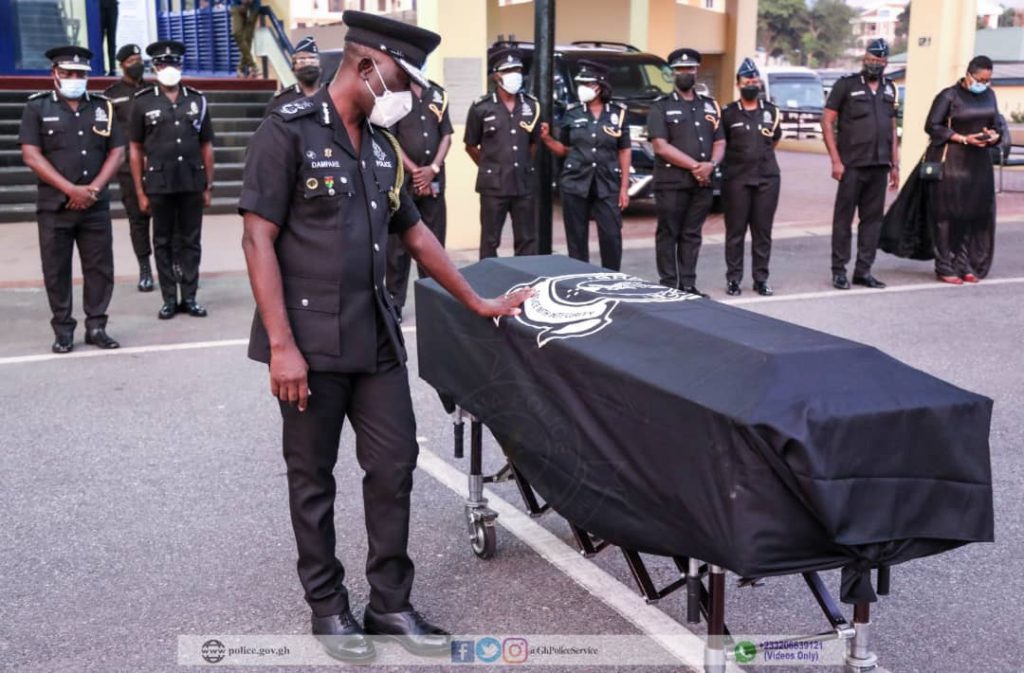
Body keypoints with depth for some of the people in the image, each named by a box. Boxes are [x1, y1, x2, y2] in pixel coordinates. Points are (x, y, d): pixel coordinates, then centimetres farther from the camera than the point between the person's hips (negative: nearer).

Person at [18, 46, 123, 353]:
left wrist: (94, 188, -8)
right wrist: (71, 189, -14)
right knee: (56, 270, 3)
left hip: (96, 205, 2)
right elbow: (31, 155, -6)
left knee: (100, 267, 4)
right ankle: (63, 330, 12)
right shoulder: (37, 107, 2)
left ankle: (96, 327, 14)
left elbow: (117, 152, 6)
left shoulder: (103, 107, 10)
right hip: (54, 205, -2)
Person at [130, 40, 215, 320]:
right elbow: (136, 149, 2)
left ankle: (189, 297, 14)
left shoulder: (197, 100, 5)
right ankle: (169, 299, 13)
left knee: (191, 241, 6)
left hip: (192, 183, 1)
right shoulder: (142, 102, 0)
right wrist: (140, 191, -2)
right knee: (163, 242, 6)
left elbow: (206, 146, 8)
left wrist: (209, 186, 4)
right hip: (159, 184, -1)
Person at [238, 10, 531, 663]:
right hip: (311, 340, -6)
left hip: (377, 336, 7)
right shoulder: (288, 132, -9)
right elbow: (259, 240, -13)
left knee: (395, 464, 7)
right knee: (313, 478, 7)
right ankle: (328, 607, 23)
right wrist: (282, 344, -19)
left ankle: (391, 603, 22)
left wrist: (478, 303, 21)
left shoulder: (381, 144, 12)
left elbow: (415, 232, 19)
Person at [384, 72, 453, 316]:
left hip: (433, 179, 4)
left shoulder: (438, 94, 12)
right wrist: (415, 171, -12)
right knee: (398, 242, -1)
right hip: (402, 178, -4)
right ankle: (394, 300, 7)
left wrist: (433, 169, -5)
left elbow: (446, 135, 9)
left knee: (434, 240, 7)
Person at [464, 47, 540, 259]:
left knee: (527, 239, 8)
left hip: (524, 183, 4)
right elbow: (470, 146, 4)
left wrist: (524, 167, 14)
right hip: (493, 184, -4)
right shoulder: (481, 107, -5)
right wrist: (489, 168, 7)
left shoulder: (532, 105, 7)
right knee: (490, 240, 3)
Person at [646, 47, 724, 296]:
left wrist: (711, 164, -9)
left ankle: (688, 285, 13)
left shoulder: (710, 106, 16)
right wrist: (694, 166, -14)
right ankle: (669, 286, 4)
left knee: (692, 235, 8)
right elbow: (661, 146, -9)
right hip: (671, 183, -4)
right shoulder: (661, 107, 1)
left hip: (703, 183, 4)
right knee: (668, 235, -1)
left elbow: (720, 142, 13)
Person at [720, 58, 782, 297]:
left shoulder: (771, 111, 11)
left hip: (768, 178, 3)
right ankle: (733, 279, 6)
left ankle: (761, 279, 11)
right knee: (735, 231, -1)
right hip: (736, 179, -2)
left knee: (763, 231, 4)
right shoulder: (728, 113, 2)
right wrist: (736, 157, 7)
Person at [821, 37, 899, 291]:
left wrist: (895, 165, 14)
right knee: (843, 217, -1)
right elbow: (827, 122, -4)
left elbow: (892, 127, 19)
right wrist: (836, 160, -11)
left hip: (879, 166, 5)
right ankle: (839, 270, 5)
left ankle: (863, 271, 13)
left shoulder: (889, 88, 15)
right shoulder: (846, 85, -1)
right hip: (852, 165, -5)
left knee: (873, 218, 6)